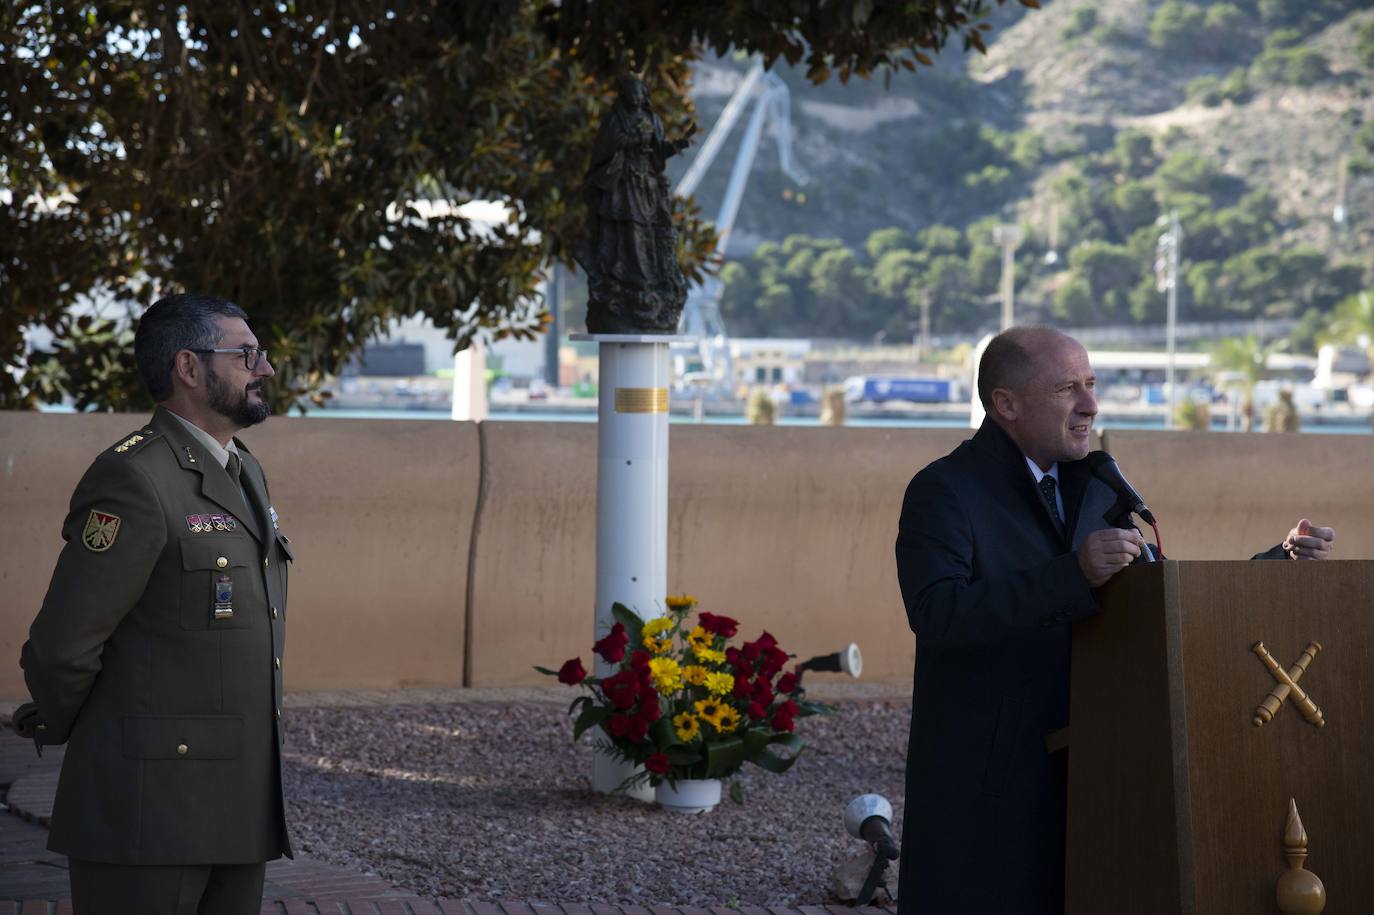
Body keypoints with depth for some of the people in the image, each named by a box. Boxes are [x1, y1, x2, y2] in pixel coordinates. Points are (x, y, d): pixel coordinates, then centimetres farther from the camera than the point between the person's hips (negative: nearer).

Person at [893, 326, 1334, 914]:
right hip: (982, 794, -6)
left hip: (1078, 784, 6)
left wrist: (1280, 559, 5)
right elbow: (937, 614, -26)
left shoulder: (1093, 492, 12)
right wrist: (1074, 574, -35)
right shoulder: (943, 494, -10)